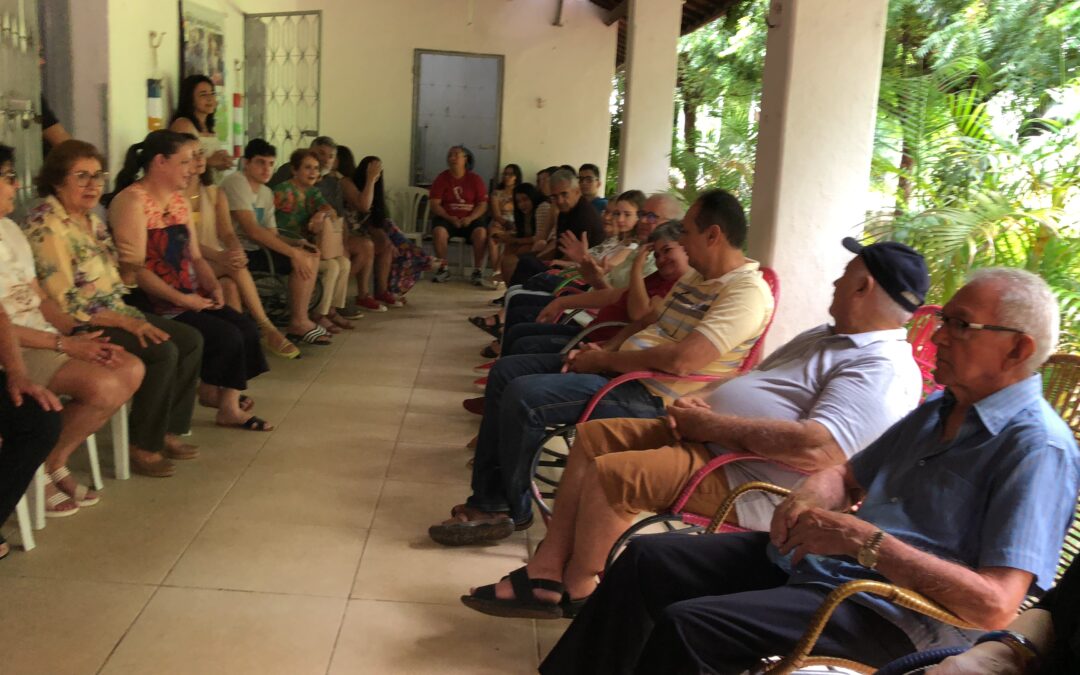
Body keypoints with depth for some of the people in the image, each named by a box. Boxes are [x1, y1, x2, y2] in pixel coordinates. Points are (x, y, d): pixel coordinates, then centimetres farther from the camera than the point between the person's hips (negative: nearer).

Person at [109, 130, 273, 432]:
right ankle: (213, 392, 9)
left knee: (247, 328, -8)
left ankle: (227, 401, 3)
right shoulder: (131, 201, -13)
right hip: (154, 305, -9)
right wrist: (182, 299, -22)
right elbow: (135, 268, -20)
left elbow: (195, 256, 16)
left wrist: (213, 286, -3)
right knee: (227, 337, -18)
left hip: (189, 298, 9)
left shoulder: (179, 201, 15)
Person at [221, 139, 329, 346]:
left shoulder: (267, 193, 14)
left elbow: (272, 235, 12)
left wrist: (297, 243, -10)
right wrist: (293, 252, -22)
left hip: (256, 249, 9)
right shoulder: (236, 183, -13)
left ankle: (299, 322, -2)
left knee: (310, 256, 0)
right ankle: (298, 323, -11)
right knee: (300, 259, -20)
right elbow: (252, 230, -22)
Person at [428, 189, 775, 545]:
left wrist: (604, 360, -15)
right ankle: (487, 502, 8)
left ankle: (513, 510, 0)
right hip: (619, 366, 11)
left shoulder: (747, 292, -16)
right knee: (506, 370, 7)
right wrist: (603, 350, 4)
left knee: (522, 396, -23)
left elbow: (682, 360, -27)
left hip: (651, 396, -11)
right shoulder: (696, 276, 16)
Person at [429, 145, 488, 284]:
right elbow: (435, 204, -3)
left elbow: (483, 204, -1)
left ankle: (477, 271, -17)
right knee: (439, 231, -33)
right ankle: (443, 269, -17)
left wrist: (470, 218, -19)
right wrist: (450, 218, -19)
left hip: (469, 219, 0)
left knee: (481, 232, -31)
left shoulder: (475, 179, 3)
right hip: (446, 218, 0)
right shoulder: (442, 178, 3)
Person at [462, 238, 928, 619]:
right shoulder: (824, 338, 19)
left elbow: (819, 450, -29)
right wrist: (702, 406, 2)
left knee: (612, 472, -23)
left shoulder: (885, 370, -15)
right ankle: (547, 569, 5)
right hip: (710, 438, 11)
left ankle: (574, 589, 0)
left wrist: (714, 425, -21)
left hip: (750, 484, -11)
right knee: (593, 436, 6)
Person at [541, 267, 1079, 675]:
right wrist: (805, 500, -2)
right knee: (645, 559, 3)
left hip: (887, 613, -9)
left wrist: (865, 541, -26)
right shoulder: (939, 409, 14)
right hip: (807, 557, 9)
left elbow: (995, 606, -24)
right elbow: (847, 475, 22)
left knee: (684, 626, -25)